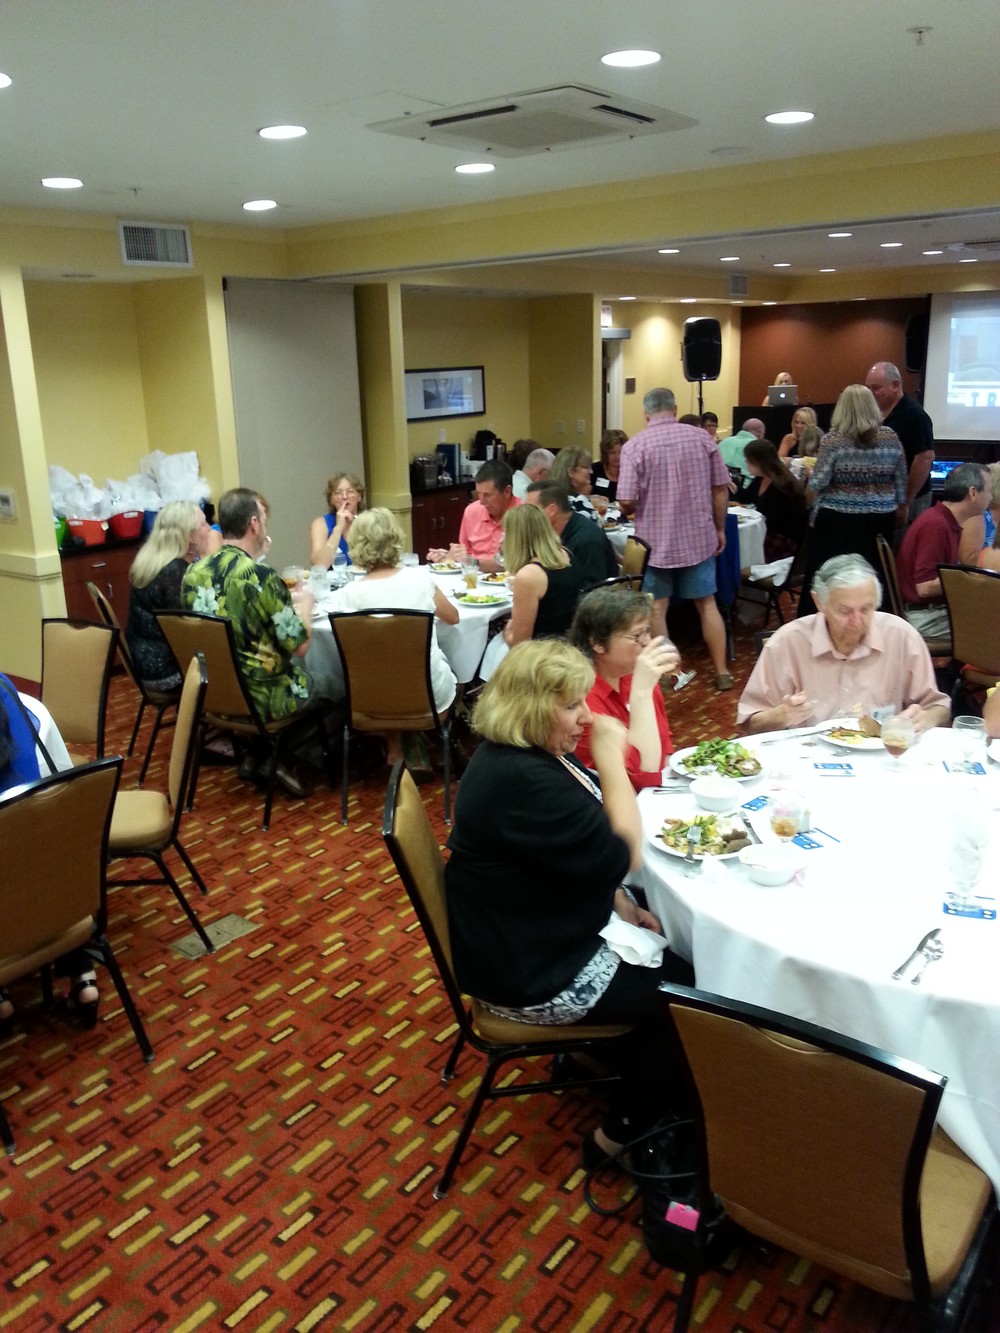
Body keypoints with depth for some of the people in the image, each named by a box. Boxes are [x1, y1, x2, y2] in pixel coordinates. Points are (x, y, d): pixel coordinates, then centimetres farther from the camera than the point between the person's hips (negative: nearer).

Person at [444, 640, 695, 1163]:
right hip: (533, 977, -9)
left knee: (678, 956, 11)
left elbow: (586, 853, 12)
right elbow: (624, 853, -27)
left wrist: (621, 902, 0)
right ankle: (624, 1135, 20)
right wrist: (610, 757, -23)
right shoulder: (521, 782, -32)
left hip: (545, 935, 9)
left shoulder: (530, 752, 1)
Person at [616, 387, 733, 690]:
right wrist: (719, 529, 14)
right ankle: (722, 672, 18)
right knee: (707, 603, 13)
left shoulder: (635, 446, -9)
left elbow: (627, 502, -14)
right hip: (699, 537, 3)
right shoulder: (702, 437, -1)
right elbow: (721, 489, 2)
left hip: (655, 540, -2)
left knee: (657, 608, 9)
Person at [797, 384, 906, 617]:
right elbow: (901, 480, 8)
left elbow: (818, 483, -10)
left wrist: (808, 499, 10)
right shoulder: (890, 437, 3)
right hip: (880, 520, 4)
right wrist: (901, 507, 22)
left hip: (838, 520, -4)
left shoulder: (833, 439, -9)